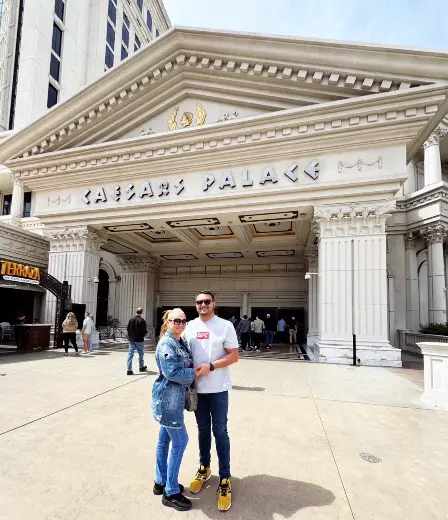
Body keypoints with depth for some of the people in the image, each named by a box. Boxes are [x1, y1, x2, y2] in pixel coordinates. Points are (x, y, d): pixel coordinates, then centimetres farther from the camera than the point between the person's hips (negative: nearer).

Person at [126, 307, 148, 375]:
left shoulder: (131, 319, 0)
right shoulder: (142, 321, -15)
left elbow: (128, 329, 4)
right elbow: (144, 331, -15)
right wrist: (145, 332, 7)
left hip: (131, 339, 4)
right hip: (139, 340, -3)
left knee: (130, 354, 4)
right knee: (140, 354, 14)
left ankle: (129, 370, -2)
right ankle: (141, 367, 29)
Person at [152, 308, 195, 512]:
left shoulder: (181, 342, 8)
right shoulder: (166, 344, -20)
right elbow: (171, 372, -26)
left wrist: (195, 370, 1)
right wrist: (194, 373, -17)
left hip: (173, 398, 9)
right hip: (168, 398, -9)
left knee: (165, 439, 19)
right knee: (180, 442, -1)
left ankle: (161, 482, 35)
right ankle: (171, 492, 14)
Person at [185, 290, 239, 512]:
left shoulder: (225, 326, -9)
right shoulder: (190, 326, 3)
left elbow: (234, 355, -10)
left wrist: (210, 366, -21)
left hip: (218, 388, -4)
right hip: (197, 388, 4)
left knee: (219, 431, 5)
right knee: (203, 429, 19)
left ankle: (225, 479, 21)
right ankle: (204, 468, 39)